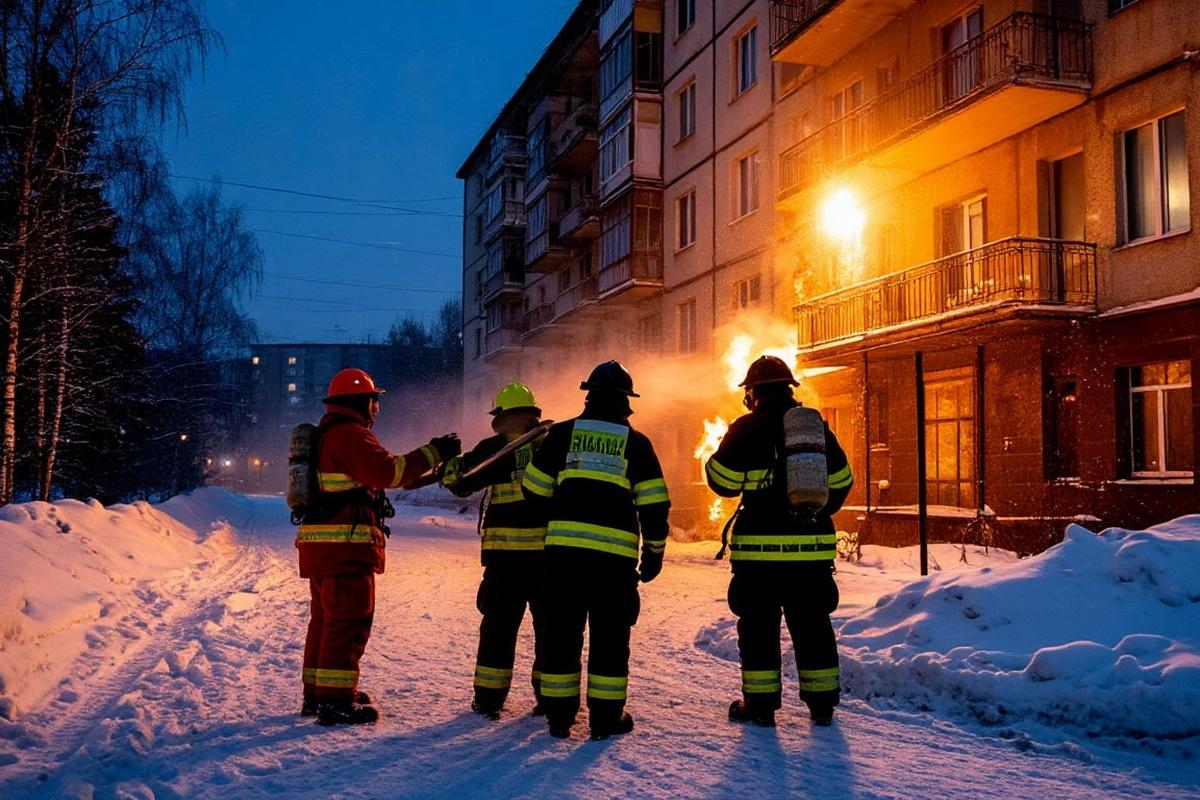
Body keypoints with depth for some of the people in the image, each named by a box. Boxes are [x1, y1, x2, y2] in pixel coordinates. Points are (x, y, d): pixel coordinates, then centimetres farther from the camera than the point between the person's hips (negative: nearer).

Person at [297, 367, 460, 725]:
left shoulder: (326, 434, 20)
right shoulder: (350, 434, -13)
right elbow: (389, 470, -23)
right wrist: (433, 453, -17)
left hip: (320, 544, 11)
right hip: (345, 544, -11)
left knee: (326, 617, 18)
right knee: (349, 620, -6)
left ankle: (316, 694, 26)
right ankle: (335, 700, -4)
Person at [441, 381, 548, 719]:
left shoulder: (493, 448, -3)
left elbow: (457, 480, -1)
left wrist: (453, 458, 11)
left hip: (505, 551, -1)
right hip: (550, 549, 1)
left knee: (499, 624, 8)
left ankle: (489, 697, 11)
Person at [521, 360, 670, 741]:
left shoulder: (561, 434, 7)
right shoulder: (636, 442, 6)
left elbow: (534, 490, 9)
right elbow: (654, 505, 3)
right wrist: (654, 552, 13)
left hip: (564, 547, 1)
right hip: (615, 553, -1)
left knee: (562, 631, 9)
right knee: (610, 636, 8)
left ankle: (559, 715, 15)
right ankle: (606, 717, 12)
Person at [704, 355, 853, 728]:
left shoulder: (746, 428, -6)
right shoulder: (817, 426, 6)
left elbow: (724, 482, -5)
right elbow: (840, 483, 11)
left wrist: (714, 458, 16)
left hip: (759, 547, -3)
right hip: (812, 547, 4)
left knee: (758, 626, 6)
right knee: (812, 625, 13)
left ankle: (759, 704, 9)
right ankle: (822, 703, 18)